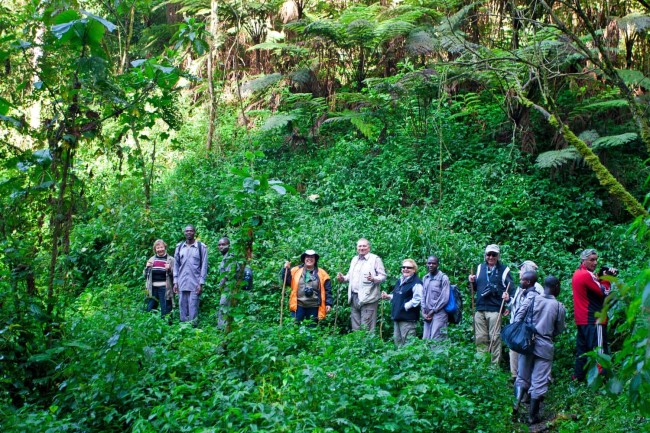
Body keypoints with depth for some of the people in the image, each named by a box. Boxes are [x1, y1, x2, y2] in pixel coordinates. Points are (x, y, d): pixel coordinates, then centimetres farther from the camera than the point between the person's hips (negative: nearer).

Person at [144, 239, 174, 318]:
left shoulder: (171, 260, 0)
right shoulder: (151, 259, 14)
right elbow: (145, 275, 18)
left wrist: (169, 270, -21)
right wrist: (147, 267, 0)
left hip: (165, 288, -4)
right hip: (153, 288, 4)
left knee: (165, 311, -2)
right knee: (149, 310, 10)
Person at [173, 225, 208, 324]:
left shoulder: (201, 247, 0)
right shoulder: (179, 246, 11)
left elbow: (204, 266, -2)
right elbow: (176, 265, 12)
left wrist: (201, 283, -8)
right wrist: (175, 282, 5)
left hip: (195, 283, -3)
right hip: (182, 283, 3)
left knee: (193, 307, -5)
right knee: (182, 306, 5)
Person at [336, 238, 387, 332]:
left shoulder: (375, 259, -2)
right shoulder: (354, 259, 21)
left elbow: (383, 276, -7)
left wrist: (373, 279, -26)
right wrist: (343, 278, 6)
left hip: (367, 298, -7)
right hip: (354, 297, 7)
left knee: (367, 328, -8)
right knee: (355, 327, 11)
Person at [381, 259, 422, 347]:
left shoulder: (416, 283, -12)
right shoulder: (399, 281, 17)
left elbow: (416, 300, -20)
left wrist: (405, 306, -19)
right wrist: (388, 296, 13)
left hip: (408, 318, -9)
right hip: (397, 316, 9)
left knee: (407, 343, -7)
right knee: (397, 340, 17)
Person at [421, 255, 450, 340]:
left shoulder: (443, 278, -4)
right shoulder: (425, 278, 14)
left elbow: (445, 298, -9)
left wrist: (432, 311, -8)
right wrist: (423, 312, 3)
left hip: (439, 313, -6)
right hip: (427, 315, 6)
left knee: (436, 341, -11)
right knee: (425, 340, 3)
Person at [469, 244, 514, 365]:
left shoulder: (504, 270, 1)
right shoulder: (480, 267, 16)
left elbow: (509, 290, -5)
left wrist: (495, 290, -20)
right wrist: (472, 282, 3)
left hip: (494, 310, -5)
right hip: (480, 309, 5)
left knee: (494, 338, -5)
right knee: (480, 338, 8)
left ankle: (495, 365, 1)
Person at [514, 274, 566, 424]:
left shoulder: (532, 297, -3)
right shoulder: (559, 307, -3)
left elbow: (518, 316, -8)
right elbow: (559, 330, 6)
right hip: (545, 347, -2)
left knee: (522, 377, 13)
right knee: (539, 382, 6)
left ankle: (517, 402, -10)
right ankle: (533, 415, 12)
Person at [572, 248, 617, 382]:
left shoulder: (577, 274, 13)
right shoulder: (587, 275, -16)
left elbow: (594, 286, 12)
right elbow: (605, 293, -12)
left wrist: (601, 276, -3)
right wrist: (606, 278, 1)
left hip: (581, 320, 9)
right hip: (594, 319, -9)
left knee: (582, 350, 13)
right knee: (599, 350, -7)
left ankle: (578, 377, 17)